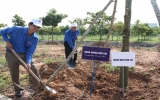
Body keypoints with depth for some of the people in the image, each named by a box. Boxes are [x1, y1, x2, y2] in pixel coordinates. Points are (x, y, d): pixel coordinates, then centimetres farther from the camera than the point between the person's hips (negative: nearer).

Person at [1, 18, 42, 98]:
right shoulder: (16, 29, -20)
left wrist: (28, 62, -29)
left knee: (33, 70, 1)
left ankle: (40, 87, 18)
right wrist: (7, 41, -19)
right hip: (11, 54, -2)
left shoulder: (35, 39, -13)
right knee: (14, 73, 4)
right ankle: (18, 90, 25)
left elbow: (30, 52, -13)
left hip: (24, 55, 2)